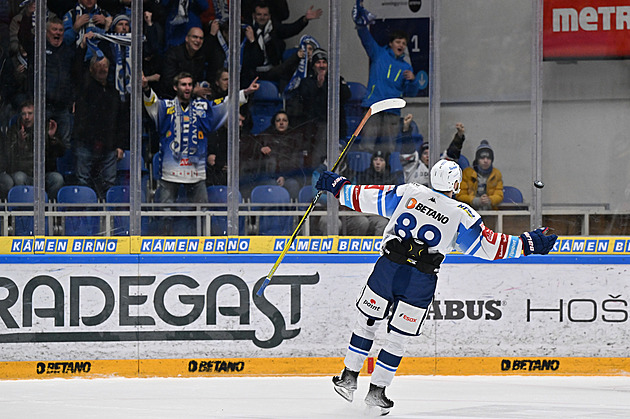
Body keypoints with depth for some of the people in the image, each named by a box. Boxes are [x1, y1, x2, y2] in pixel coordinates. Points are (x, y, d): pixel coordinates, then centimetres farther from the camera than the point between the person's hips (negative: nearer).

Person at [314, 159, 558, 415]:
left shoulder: (408, 193, 3)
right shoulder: (461, 215, -2)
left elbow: (365, 198, 9)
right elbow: (488, 248, -2)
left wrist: (338, 186, 24)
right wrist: (527, 245, 5)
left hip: (388, 268, 2)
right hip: (421, 283, -2)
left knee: (367, 322, 19)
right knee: (398, 337, 11)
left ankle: (349, 377, 22)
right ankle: (376, 391, 14)